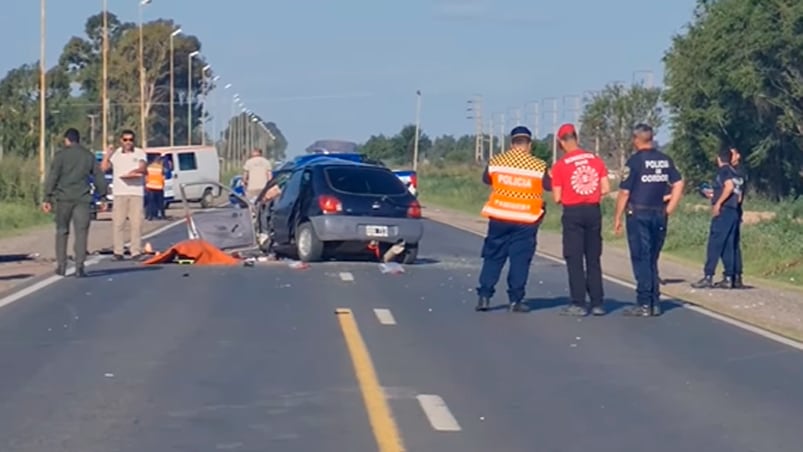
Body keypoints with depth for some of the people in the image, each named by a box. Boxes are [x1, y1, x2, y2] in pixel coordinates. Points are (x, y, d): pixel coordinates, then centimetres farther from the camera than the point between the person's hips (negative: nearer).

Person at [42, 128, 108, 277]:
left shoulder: (60, 155, 0)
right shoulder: (89, 156, 9)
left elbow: (52, 178, -5)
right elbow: (99, 178, 11)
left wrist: (47, 198, -5)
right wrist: (103, 198, 17)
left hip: (63, 198, -1)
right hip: (82, 198, 1)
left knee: (62, 231, 10)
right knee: (81, 232, 0)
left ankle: (61, 266, 9)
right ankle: (79, 266, -9)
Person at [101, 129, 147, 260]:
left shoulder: (140, 153, 10)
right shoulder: (114, 154, 10)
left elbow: (142, 168, -6)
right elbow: (103, 167, -1)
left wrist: (133, 172, -25)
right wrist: (107, 153, -6)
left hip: (136, 192, 0)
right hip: (119, 192, 0)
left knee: (136, 223, -4)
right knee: (118, 223, -4)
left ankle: (136, 251, -3)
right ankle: (118, 251, -1)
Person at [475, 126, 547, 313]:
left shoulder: (496, 161, -1)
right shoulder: (538, 166, -8)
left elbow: (486, 180, 14)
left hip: (499, 217, 2)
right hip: (526, 221, -2)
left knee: (493, 257, 11)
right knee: (520, 259, 4)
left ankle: (484, 296, 8)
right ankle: (515, 300, 2)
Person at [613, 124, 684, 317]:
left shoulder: (635, 160, -8)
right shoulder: (665, 160, 8)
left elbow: (624, 192, -9)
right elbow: (679, 184, 5)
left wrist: (617, 218, -3)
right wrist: (669, 209, 8)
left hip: (638, 214, -5)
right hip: (659, 215, 5)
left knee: (641, 259, -1)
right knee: (652, 259, 14)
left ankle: (644, 304, -3)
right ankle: (655, 303, 13)